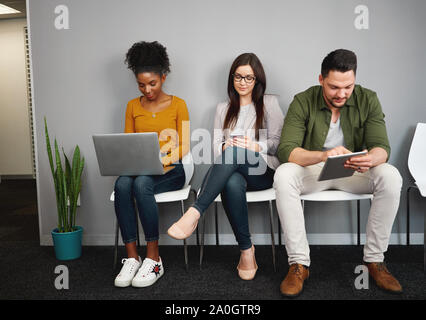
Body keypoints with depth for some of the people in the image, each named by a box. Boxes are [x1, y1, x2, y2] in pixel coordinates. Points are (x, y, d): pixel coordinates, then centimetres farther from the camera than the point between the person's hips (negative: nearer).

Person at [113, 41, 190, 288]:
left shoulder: (178, 105, 3)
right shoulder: (133, 106, 13)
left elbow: (184, 146, -2)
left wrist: (164, 160, -20)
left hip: (170, 172, -3)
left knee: (141, 183, -35)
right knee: (122, 184, -32)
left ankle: (154, 258, -26)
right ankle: (132, 257, -26)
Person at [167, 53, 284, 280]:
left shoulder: (269, 103, 14)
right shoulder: (223, 108, 23)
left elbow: (278, 142, 6)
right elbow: (216, 146, 14)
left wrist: (255, 146, -14)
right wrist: (226, 146, -11)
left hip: (263, 170, -2)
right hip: (233, 171, 2)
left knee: (233, 154, -37)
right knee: (232, 184, -38)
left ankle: (194, 213, -45)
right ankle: (246, 250, -27)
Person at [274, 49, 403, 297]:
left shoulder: (367, 100, -5)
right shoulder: (303, 102, -11)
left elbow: (382, 147, -11)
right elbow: (286, 150, -22)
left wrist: (371, 159, -38)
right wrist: (323, 155, -42)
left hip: (354, 171, 2)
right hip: (312, 171, -1)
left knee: (391, 177, -28)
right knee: (283, 175, -33)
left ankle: (375, 260, -12)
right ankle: (299, 264, -24)